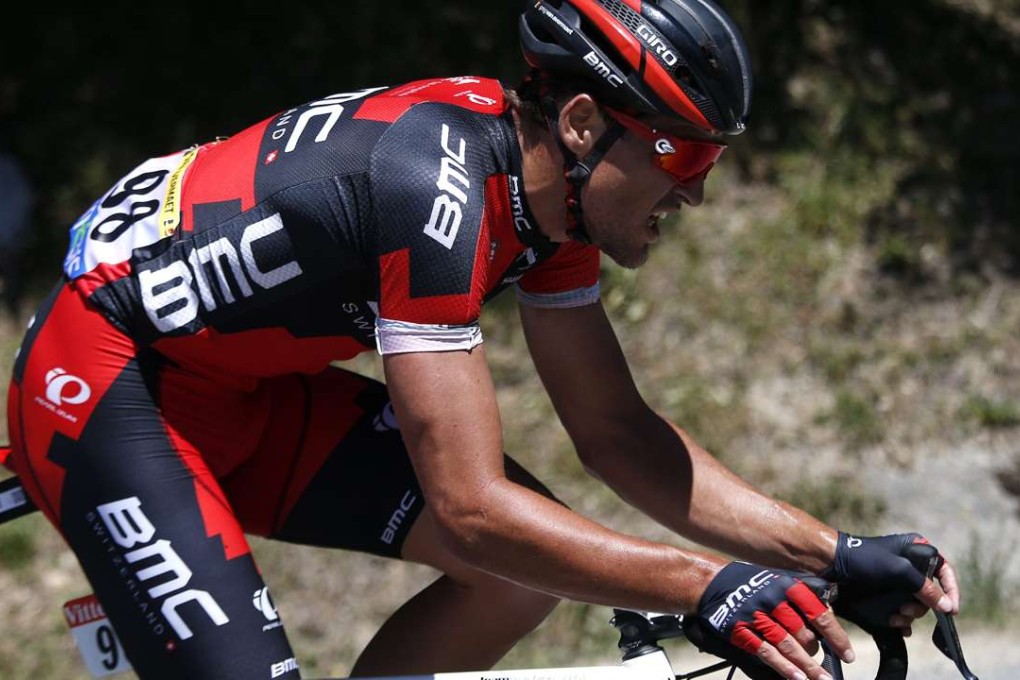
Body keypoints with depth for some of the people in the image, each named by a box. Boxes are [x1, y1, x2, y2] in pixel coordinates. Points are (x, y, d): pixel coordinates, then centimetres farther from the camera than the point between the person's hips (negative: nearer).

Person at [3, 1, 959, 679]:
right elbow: (470, 509, -33)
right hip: (103, 383, -9)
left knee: (530, 563, -3)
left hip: (243, 386, 9)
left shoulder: (550, 189, -3)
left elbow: (616, 434, 5)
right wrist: (708, 588, -34)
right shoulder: (438, 191, -30)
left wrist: (831, 554, -4)